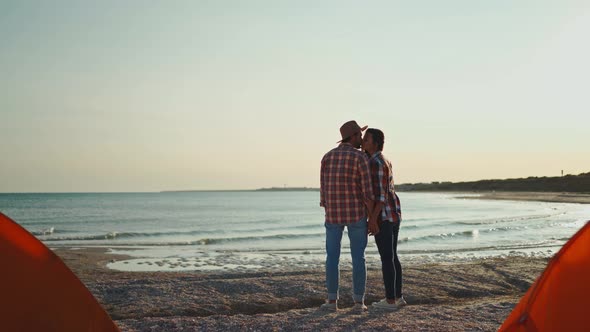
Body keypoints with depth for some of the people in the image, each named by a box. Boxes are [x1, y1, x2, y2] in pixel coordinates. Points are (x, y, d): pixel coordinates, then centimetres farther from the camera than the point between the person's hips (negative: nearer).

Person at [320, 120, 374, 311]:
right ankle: (359, 301, 5)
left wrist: (327, 214, 13)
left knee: (332, 257, 8)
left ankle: (332, 300, 5)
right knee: (358, 257, 5)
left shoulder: (328, 157, 5)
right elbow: (367, 192, -12)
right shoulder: (361, 158, -10)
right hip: (356, 212, -2)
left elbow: (323, 189, 5)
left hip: (334, 213, 3)